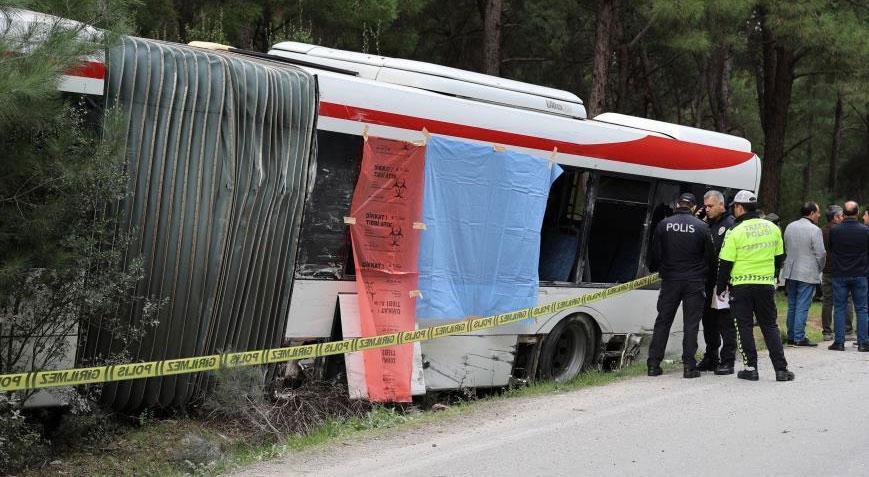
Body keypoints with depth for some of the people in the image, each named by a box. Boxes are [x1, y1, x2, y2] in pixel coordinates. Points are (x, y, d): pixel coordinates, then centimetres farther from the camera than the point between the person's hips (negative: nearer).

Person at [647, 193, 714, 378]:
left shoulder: (664, 225, -1)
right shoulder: (701, 227, -3)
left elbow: (655, 254, 2)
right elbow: (709, 256, 0)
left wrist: (654, 269, 22)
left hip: (670, 281, 1)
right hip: (695, 283, -1)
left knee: (662, 322, 9)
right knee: (691, 324, 3)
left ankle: (654, 364, 8)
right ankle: (689, 366, 0)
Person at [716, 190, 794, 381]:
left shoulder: (735, 232, -10)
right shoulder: (772, 228, 5)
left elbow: (725, 264, -8)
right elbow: (779, 258, 13)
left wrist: (720, 288, 2)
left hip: (741, 285, -4)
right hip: (766, 284, 4)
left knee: (744, 327, 5)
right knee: (770, 326, 10)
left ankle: (751, 368, 4)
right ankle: (781, 369, 5)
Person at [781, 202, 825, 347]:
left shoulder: (790, 227, 7)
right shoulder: (815, 230, -13)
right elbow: (821, 253, -12)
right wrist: (820, 268, 5)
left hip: (790, 273, 6)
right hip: (808, 274, -6)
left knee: (792, 306, 13)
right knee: (802, 307, -4)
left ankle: (791, 336, 17)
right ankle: (799, 338, -3)